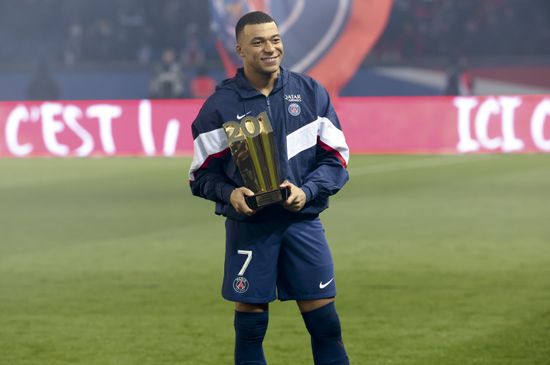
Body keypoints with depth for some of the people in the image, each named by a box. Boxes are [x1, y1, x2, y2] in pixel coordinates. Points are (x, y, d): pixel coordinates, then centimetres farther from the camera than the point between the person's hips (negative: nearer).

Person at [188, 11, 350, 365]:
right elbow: (202, 173, 4)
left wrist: (307, 192, -12)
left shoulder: (311, 92, 3)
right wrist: (229, 193, -17)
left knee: (324, 320, 0)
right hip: (248, 225, -1)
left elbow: (336, 157, 6)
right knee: (250, 324, 4)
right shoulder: (220, 104, -1)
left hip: (303, 222, 1)